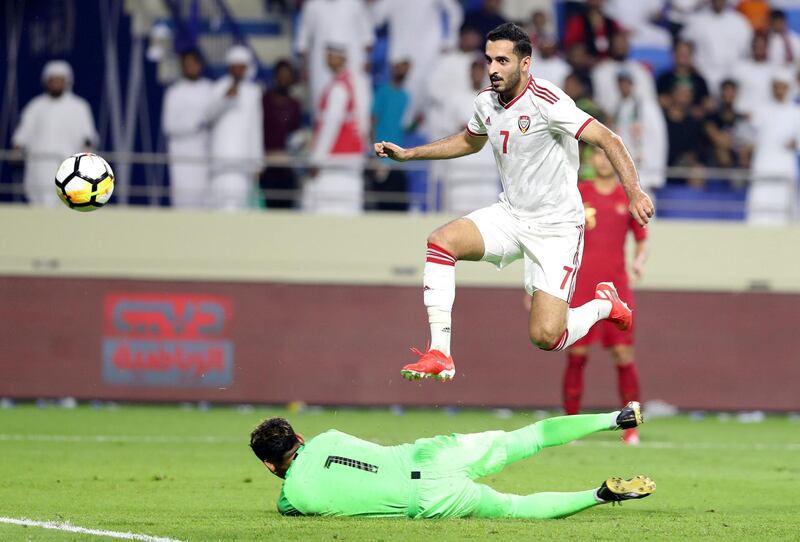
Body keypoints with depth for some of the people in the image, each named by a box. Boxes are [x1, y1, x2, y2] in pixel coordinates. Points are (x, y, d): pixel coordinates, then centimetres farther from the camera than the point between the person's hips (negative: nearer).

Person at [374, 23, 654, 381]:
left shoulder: (546, 102, -22)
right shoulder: (486, 101, 1)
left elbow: (607, 140, -24)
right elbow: (470, 141, 24)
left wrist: (634, 194, -37)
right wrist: (408, 154, 19)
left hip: (556, 228, -6)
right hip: (509, 215, 6)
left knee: (545, 337, -14)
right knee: (441, 242, -20)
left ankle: (604, 305, 21)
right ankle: (439, 354, -16)